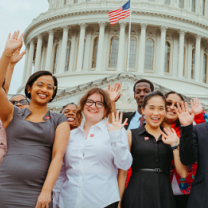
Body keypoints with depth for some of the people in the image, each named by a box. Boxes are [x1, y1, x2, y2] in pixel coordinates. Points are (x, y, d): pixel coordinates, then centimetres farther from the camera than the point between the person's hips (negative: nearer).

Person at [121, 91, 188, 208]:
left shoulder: (171, 137, 9)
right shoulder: (131, 135, 1)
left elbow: (183, 173, 1)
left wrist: (174, 145, -5)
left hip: (164, 195, 3)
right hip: (137, 195, -2)